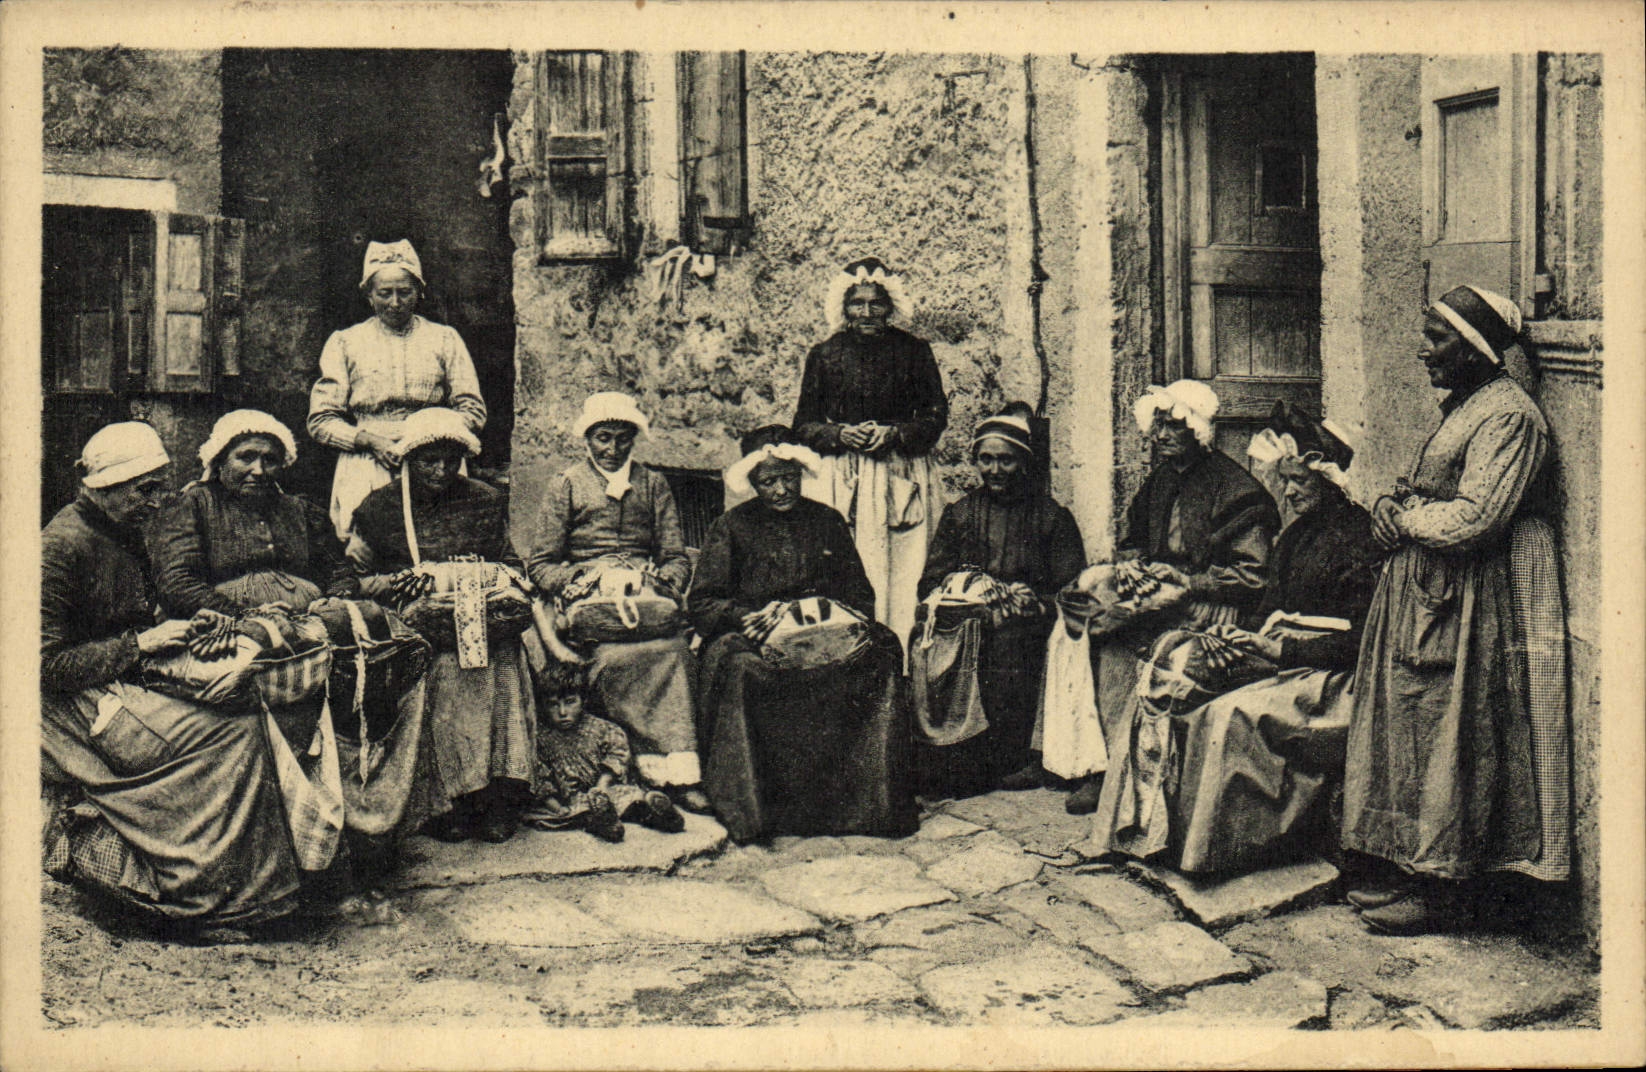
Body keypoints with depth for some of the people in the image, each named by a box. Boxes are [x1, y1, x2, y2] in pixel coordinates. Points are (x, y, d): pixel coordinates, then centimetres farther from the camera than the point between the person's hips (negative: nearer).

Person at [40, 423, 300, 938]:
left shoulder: (124, 535, 14)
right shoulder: (62, 545, -14)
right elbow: (49, 664, -17)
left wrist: (186, 627, 4)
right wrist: (140, 643, -18)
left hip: (126, 691, 9)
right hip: (86, 709, -9)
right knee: (237, 732, -25)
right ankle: (210, 902, -19)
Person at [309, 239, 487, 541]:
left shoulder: (444, 339, 17)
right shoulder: (344, 343, 15)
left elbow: (473, 412, 12)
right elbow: (320, 422, 11)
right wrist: (370, 440, -6)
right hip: (365, 473, 0)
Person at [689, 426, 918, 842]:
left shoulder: (828, 522, 18)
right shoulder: (730, 527, 10)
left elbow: (859, 593, 14)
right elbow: (702, 603, 2)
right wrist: (747, 617, -19)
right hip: (757, 637, -2)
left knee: (879, 651, -29)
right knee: (734, 664, -38)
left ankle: (869, 800, -26)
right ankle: (750, 804, -30)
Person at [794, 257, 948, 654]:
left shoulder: (913, 351, 8)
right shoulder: (824, 355, 9)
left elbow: (937, 416, 7)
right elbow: (804, 425, 10)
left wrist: (895, 434, -10)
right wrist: (841, 434, -9)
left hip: (902, 480, 0)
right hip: (840, 480, 0)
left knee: (903, 576, -4)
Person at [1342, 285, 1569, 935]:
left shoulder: (1508, 416, -16)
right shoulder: (1463, 407, 16)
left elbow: (1472, 520, -24)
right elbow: (1422, 497, 21)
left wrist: (1404, 519, -8)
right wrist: (1392, 509, -1)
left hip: (1469, 607, -10)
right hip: (1427, 592, 10)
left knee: (1444, 739, -3)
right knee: (1411, 730, 11)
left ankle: (1439, 890, 8)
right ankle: (1406, 869, 19)